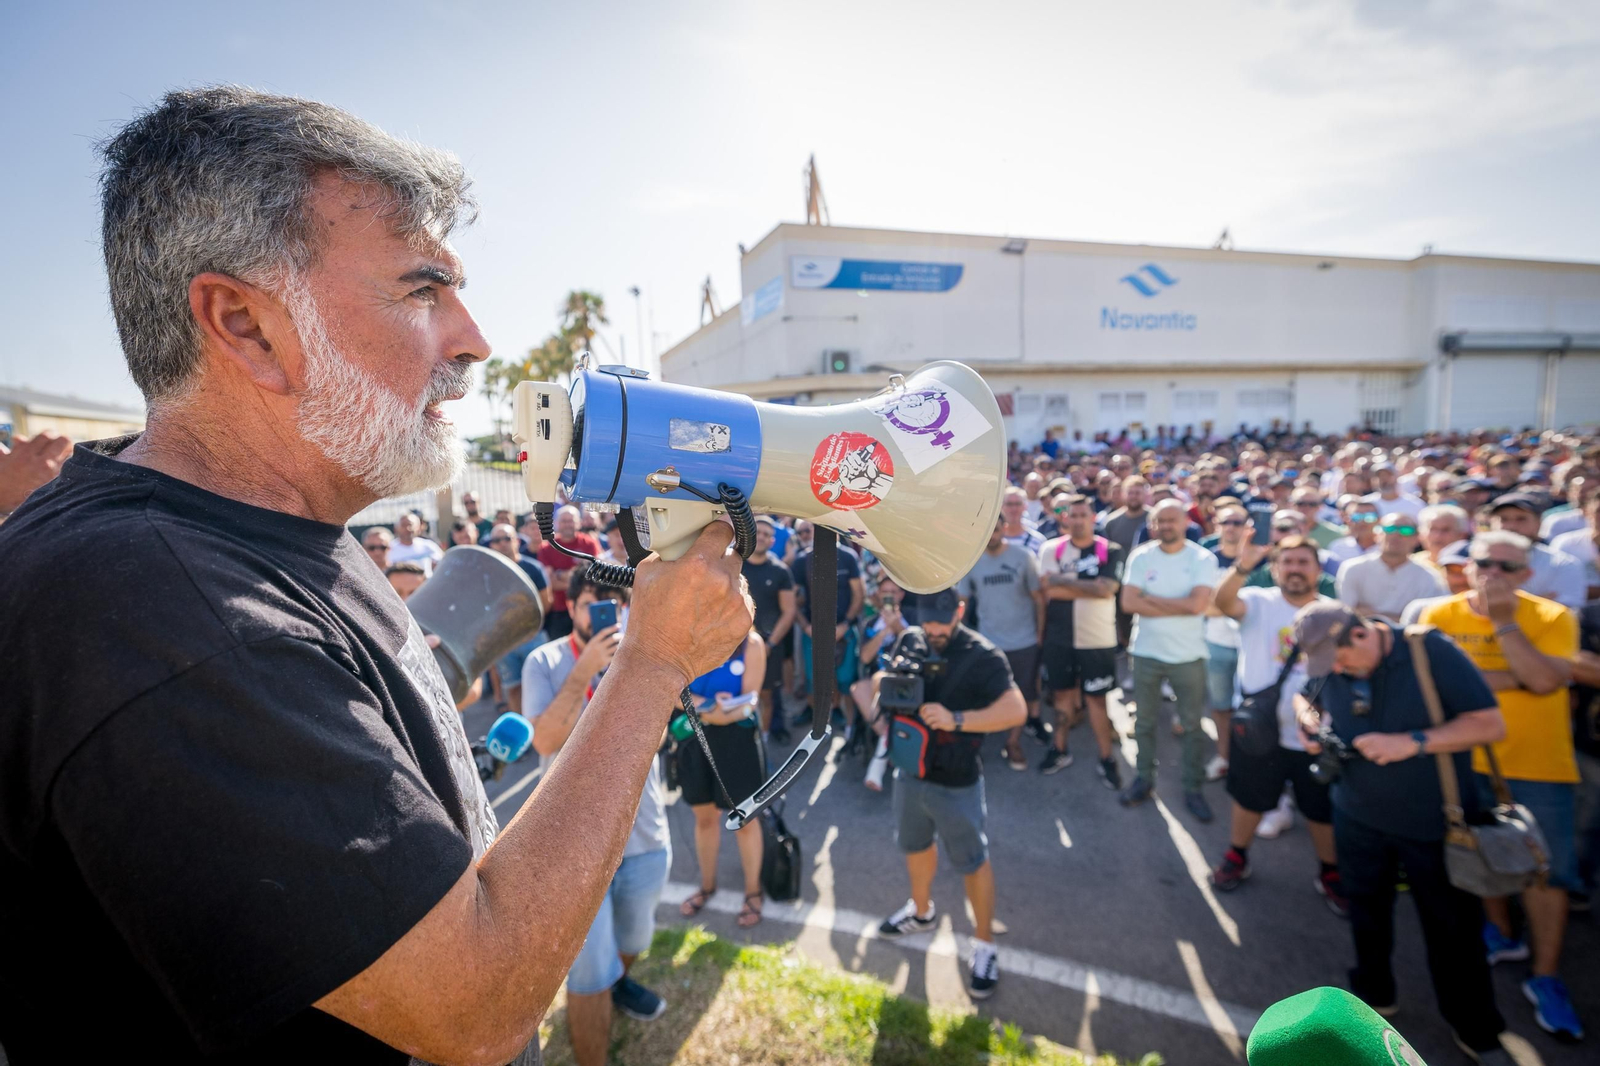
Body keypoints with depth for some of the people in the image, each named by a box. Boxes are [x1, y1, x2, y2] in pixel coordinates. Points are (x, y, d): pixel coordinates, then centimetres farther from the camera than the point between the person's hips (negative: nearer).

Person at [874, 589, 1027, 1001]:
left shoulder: (982, 656, -22)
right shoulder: (909, 641, -4)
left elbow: (1016, 710, -30)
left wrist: (956, 719, -38)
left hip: (956, 782, -6)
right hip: (909, 771, 6)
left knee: (973, 862, 11)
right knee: (915, 845, 26)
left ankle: (984, 945, 32)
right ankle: (921, 912, 52)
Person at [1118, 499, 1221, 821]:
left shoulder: (1203, 559, -8)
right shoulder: (1140, 556, -4)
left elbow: (1198, 604, -21)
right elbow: (1129, 602, -14)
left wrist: (1151, 599, -15)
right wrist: (1178, 607, -16)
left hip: (1188, 656, -1)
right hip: (1146, 653, 2)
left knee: (1192, 725, 10)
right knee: (1144, 722, 14)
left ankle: (1193, 789, 25)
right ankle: (1143, 780, 30)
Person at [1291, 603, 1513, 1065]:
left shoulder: (1432, 651, -22)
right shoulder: (1328, 666, -9)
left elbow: (1491, 724, -21)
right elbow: (1306, 698, 12)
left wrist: (1412, 741, -30)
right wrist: (1311, 723, -10)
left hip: (1435, 823, -3)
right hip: (1358, 818, 4)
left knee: (1454, 930, 12)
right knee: (1366, 912, 20)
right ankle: (1374, 995, 43)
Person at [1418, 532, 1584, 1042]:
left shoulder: (1553, 617, -10)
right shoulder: (1441, 615, -8)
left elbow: (1545, 680, -23)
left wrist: (1504, 620, -23)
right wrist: (1514, 678, -20)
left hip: (1540, 765, -1)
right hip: (1466, 761, 2)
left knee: (1547, 870, 4)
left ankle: (1545, 978, 20)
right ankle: (1502, 934, 42)